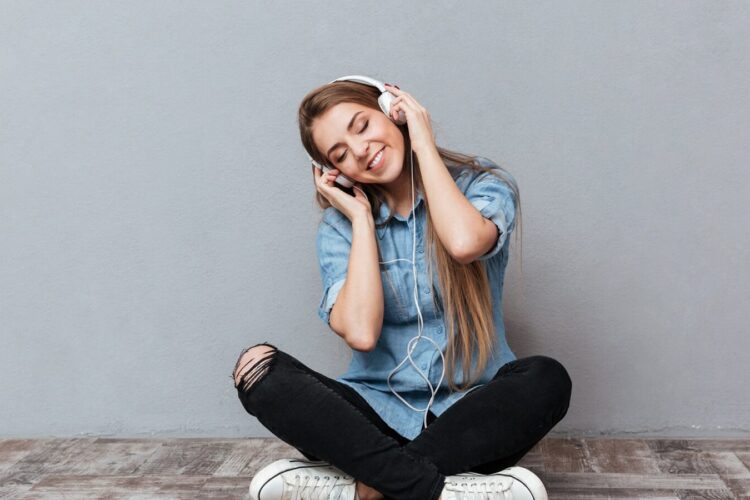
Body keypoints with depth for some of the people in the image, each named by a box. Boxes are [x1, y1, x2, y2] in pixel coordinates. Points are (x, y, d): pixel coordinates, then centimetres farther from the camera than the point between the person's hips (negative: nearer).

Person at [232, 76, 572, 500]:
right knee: (260, 368, -22)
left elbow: (464, 243, -28)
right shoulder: (340, 225, 1)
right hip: (379, 412, 2)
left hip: (471, 412, -1)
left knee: (546, 379, -32)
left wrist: (423, 143, -13)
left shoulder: (483, 186, -2)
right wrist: (361, 217, -9)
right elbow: (360, 333, -15)